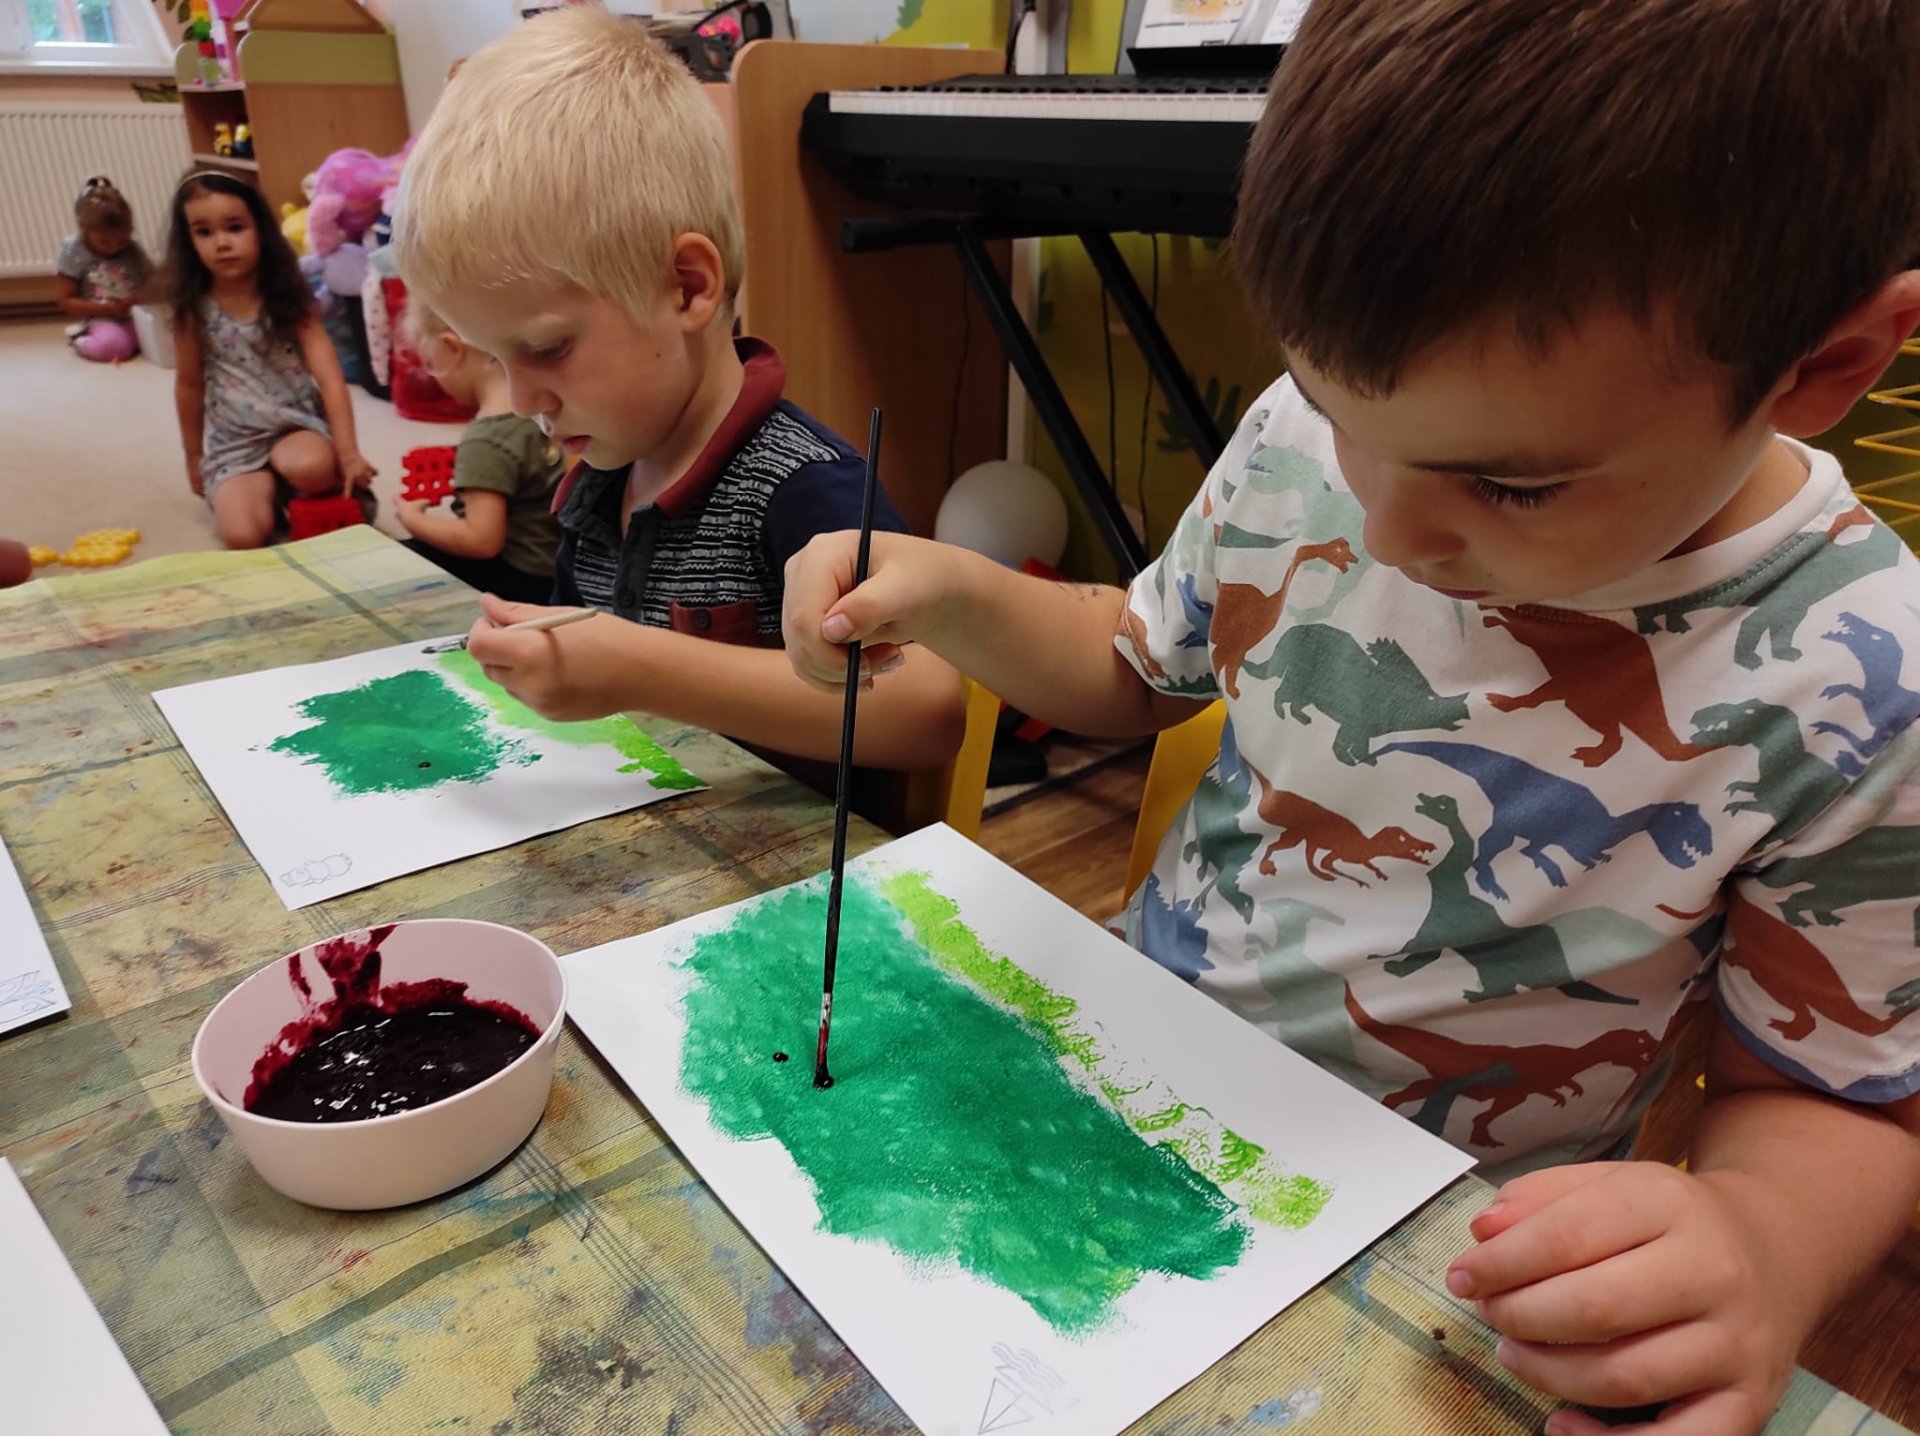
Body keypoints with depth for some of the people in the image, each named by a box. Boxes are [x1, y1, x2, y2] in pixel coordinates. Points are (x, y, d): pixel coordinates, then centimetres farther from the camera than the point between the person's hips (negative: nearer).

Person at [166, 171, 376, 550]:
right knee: (243, 536, -22)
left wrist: (348, 454, -23)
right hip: (233, 443, 2)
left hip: (297, 426, -2)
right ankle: (273, 486, 9)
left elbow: (329, 376, -14)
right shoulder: (193, 311, -3)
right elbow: (189, 386, 10)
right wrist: (194, 457, 17)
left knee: (311, 467, -39)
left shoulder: (288, 299, -6)